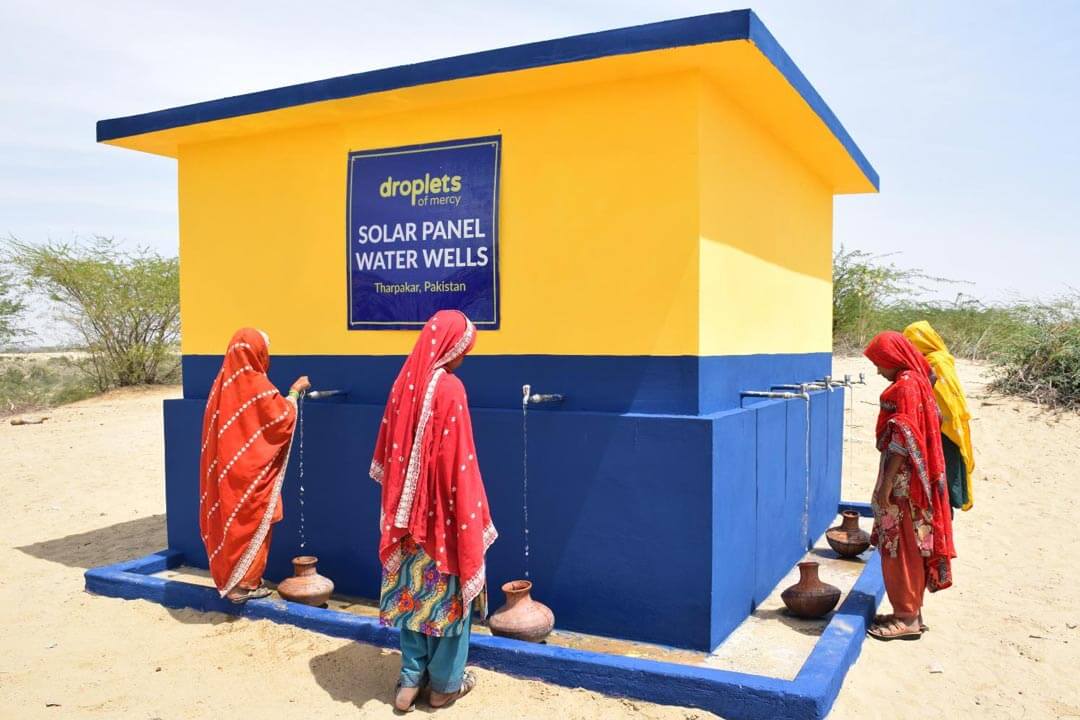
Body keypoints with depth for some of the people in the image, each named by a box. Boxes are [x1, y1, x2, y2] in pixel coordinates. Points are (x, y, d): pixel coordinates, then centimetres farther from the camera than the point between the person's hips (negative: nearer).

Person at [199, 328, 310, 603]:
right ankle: (245, 583, 11)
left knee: (228, 519, 15)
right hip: (250, 470, -7)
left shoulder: (224, 382, 4)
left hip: (224, 468, 7)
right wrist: (295, 391, 5)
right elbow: (282, 418, -9)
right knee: (251, 522, 5)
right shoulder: (256, 385, -17)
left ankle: (227, 578, 24)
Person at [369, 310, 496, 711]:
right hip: (443, 511, -6)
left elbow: (386, 453, 11)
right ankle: (446, 683, 21)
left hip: (408, 510, 7)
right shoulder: (449, 388, -18)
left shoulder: (404, 382, 3)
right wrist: (472, 517, -12)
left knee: (412, 590, 15)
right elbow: (459, 458, -19)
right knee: (449, 590, 8)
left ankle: (411, 680, 24)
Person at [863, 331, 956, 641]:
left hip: (903, 481, -10)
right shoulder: (917, 381, 13)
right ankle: (910, 611, 23)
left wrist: (886, 482, -19)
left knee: (900, 549, -2)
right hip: (912, 480, 10)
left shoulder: (905, 386, -16)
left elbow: (902, 438, -21)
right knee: (910, 548, 15)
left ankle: (907, 618, 6)